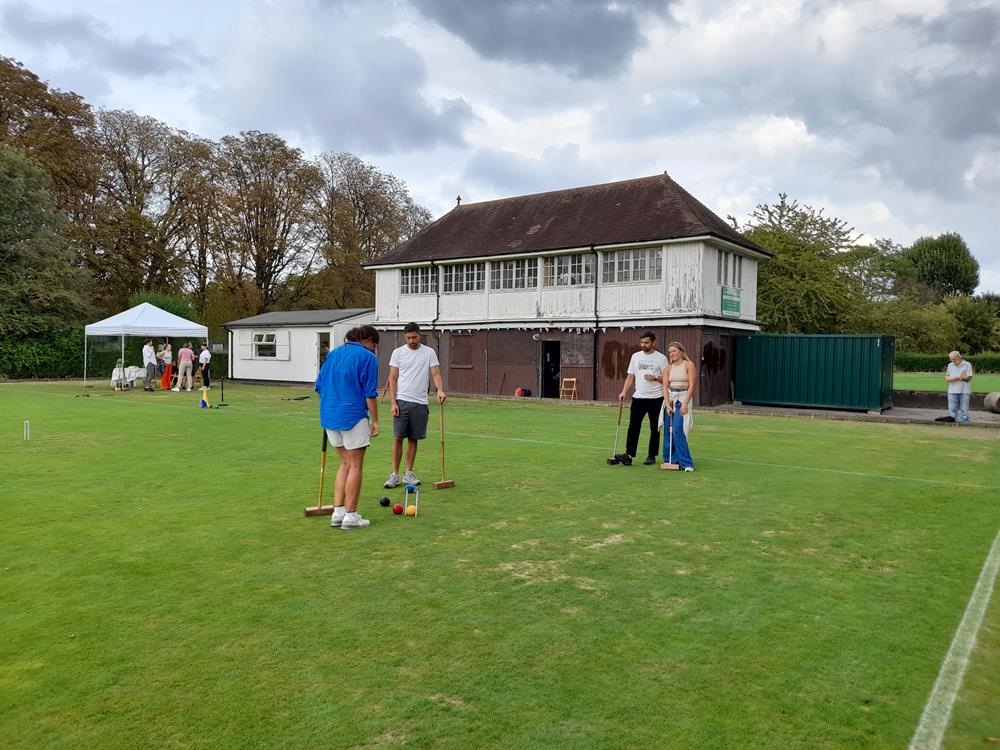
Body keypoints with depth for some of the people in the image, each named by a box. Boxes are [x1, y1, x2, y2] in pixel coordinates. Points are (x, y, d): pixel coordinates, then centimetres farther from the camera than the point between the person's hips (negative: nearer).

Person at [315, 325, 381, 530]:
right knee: (355, 466, 4)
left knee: (345, 463, 17)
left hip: (330, 416, 7)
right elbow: (370, 394, -11)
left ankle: (338, 512, 15)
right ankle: (350, 516, 8)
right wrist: (375, 421, -5)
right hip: (353, 417, -7)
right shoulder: (368, 357, -7)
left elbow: (320, 386, 14)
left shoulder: (333, 353, 13)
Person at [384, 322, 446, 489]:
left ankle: (408, 473, 17)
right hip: (401, 401, -1)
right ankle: (394, 475, 2)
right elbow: (393, 378, 2)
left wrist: (439, 390, -23)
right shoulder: (398, 352, 3)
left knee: (413, 438, 7)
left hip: (420, 403, 1)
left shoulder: (429, 352, 4)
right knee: (398, 437, -4)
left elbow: (436, 374, -2)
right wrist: (393, 402, -7)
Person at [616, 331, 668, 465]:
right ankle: (629, 455, -4)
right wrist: (624, 392, -5)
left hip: (656, 398, -2)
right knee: (633, 427, -4)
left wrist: (655, 377, -19)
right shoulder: (636, 356, 8)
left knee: (655, 429, 7)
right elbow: (630, 376, 7)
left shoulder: (660, 358, -2)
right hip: (638, 397, 3)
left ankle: (651, 456, 16)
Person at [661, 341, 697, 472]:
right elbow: (665, 387, 5)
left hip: (683, 398, -5)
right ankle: (670, 460, 16)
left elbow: (692, 385, -9)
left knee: (677, 429, -16)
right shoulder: (669, 368, 11)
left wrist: (685, 403, -17)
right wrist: (667, 404, -8)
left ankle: (686, 462, -10)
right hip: (670, 398, 5)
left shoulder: (689, 365, -3)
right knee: (669, 430, 4)